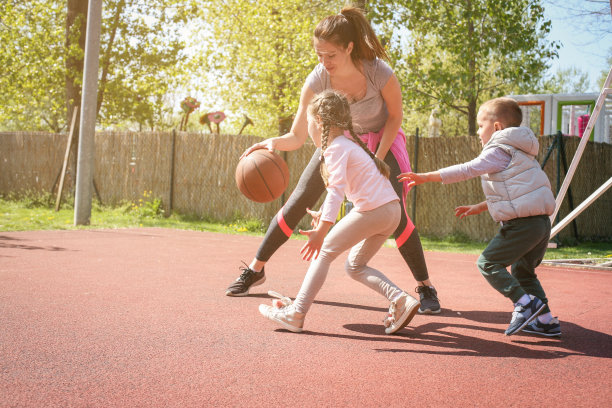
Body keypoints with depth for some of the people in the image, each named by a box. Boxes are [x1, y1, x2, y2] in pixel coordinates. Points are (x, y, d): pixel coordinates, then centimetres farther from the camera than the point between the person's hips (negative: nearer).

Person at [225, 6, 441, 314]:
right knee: (298, 202, -4)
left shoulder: (379, 72, -32)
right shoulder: (317, 81, -26)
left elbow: (395, 116, -13)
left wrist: (377, 160, -19)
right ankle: (256, 269, 11)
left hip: (381, 141, -2)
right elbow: (297, 137, -23)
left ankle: (425, 287, -1)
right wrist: (273, 142, -44)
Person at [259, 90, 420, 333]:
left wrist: (321, 231, -29)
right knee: (354, 266, 16)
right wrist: (323, 214, 42)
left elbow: (336, 190, -21)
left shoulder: (336, 148, -7)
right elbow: (340, 188, 33)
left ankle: (296, 313, -4)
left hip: (371, 210, -9)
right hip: (392, 210, 9)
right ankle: (401, 300, 1)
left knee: (325, 251, -2)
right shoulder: (349, 141, 23)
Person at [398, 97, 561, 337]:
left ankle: (525, 302, -9)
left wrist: (426, 177, -11)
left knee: (488, 263, -4)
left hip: (522, 223, -10)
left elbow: (467, 170, -12)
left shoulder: (499, 151, -6)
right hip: (542, 221, 10)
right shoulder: (518, 152, 24)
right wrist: (479, 207, 29)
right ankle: (546, 320, 18)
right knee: (522, 271, 19)